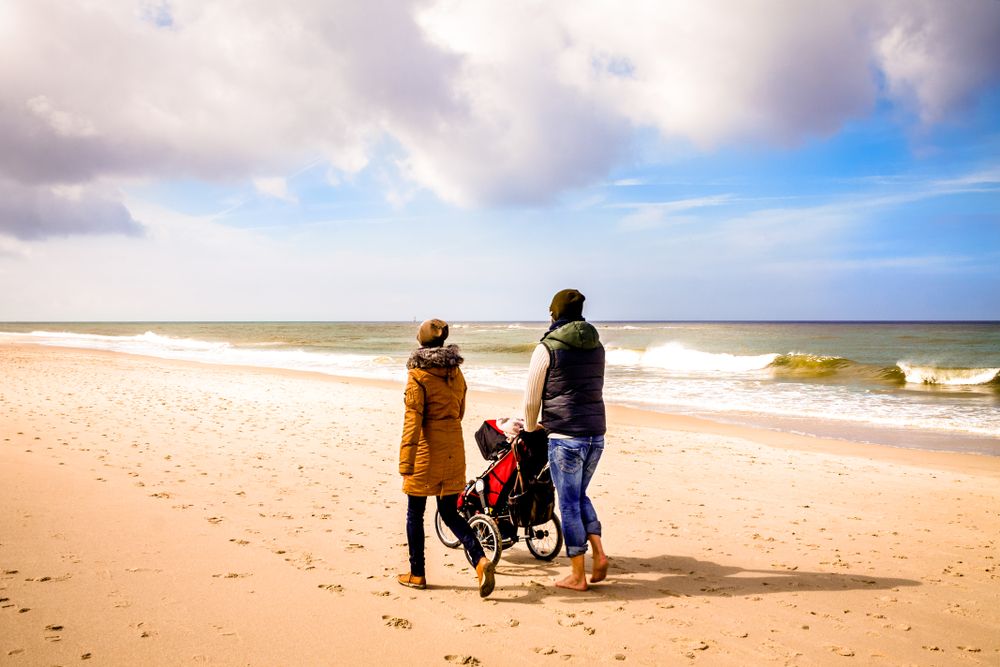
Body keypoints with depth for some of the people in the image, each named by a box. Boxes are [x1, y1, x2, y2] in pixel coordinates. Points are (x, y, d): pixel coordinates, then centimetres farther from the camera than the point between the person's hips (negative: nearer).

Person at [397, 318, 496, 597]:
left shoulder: (418, 376, -10)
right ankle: (481, 559, -9)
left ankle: (417, 574, 19)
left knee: (415, 513, 11)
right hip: (453, 449, 5)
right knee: (450, 513, 11)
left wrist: (405, 461, -15)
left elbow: (413, 419, -15)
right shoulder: (456, 373, 8)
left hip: (426, 449, -5)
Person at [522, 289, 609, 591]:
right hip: (597, 434, 6)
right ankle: (599, 552, 8)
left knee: (569, 504, 4)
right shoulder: (597, 347, 11)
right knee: (580, 496, 22)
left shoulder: (547, 348, -6)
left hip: (565, 437, -6)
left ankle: (577, 576, 10)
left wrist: (531, 428, 18)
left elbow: (531, 399, -2)